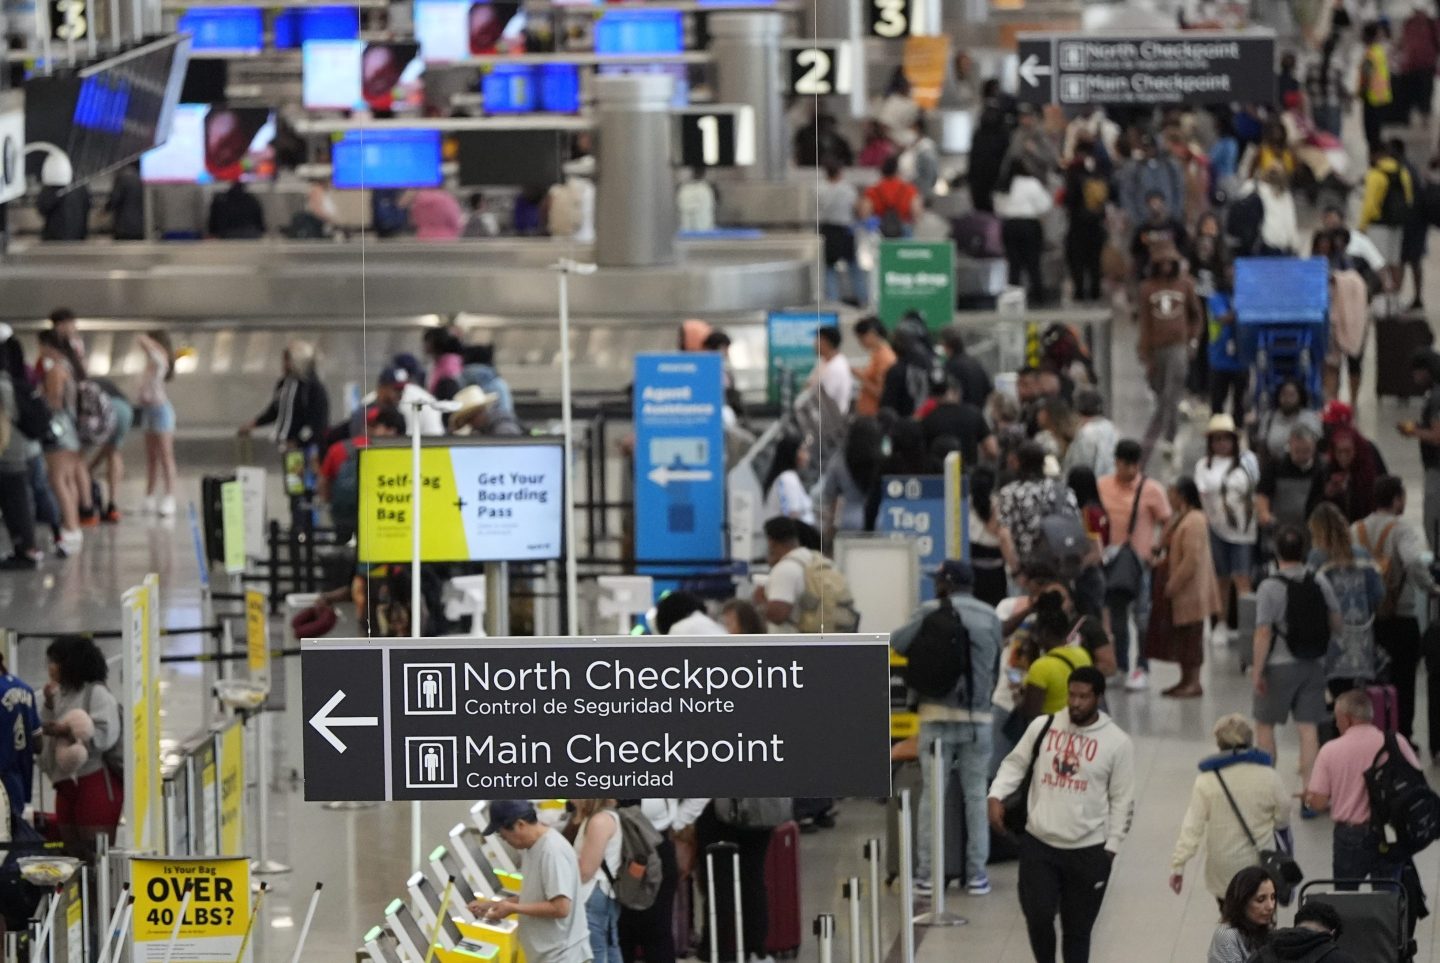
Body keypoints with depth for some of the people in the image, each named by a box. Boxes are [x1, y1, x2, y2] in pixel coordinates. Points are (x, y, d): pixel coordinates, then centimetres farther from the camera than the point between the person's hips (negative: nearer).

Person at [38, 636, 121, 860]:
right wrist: (49, 706, 6)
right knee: (73, 850, 12)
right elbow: (48, 734, 19)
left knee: (96, 853, -11)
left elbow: (105, 736, -21)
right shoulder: (62, 695, 15)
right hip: (67, 781, 9)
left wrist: (67, 731, -20)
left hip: (96, 781, -9)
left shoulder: (96, 693, -9)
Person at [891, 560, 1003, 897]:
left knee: (932, 794, 1)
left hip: (939, 714, -2)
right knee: (975, 796, 7)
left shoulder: (932, 611, -3)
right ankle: (976, 873, 6)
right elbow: (996, 667, 15)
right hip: (979, 717, 3)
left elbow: (897, 643, -4)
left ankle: (926, 873, 2)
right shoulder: (991, 618, 8)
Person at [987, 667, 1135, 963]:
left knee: (1077, 927, 7)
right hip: (1038, 842, 1)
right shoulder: (1043, 727, -1)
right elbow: (1015, 763, 9)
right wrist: (997, 796, -9)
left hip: (1088, 850, -1)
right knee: (1038, 916, -4)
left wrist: (1110, 848, -4)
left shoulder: (1117, 743, -6)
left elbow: (1123, 801, -1)